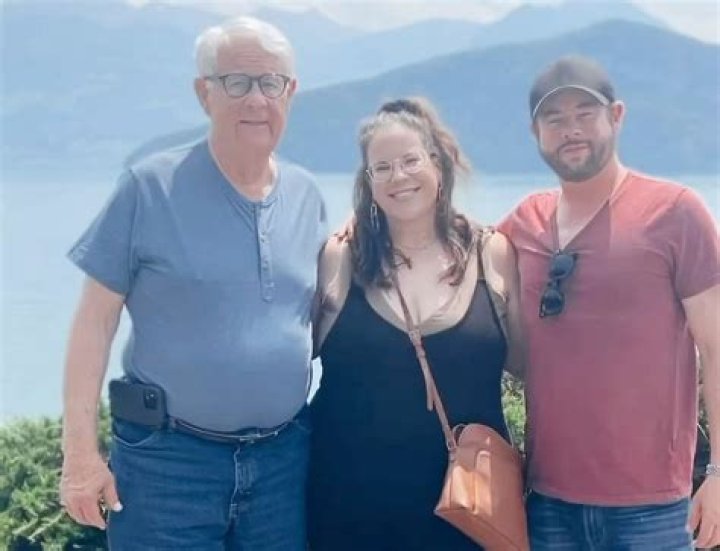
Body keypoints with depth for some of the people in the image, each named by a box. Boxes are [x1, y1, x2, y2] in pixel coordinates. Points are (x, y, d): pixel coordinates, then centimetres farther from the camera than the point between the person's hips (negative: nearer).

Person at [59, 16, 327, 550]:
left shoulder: (307, 196, 7)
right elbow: (96, 319, -7)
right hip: (169, 455, -4)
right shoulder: (151, 186, -7)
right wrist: (81, 447, -11)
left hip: (284, 456, 5)